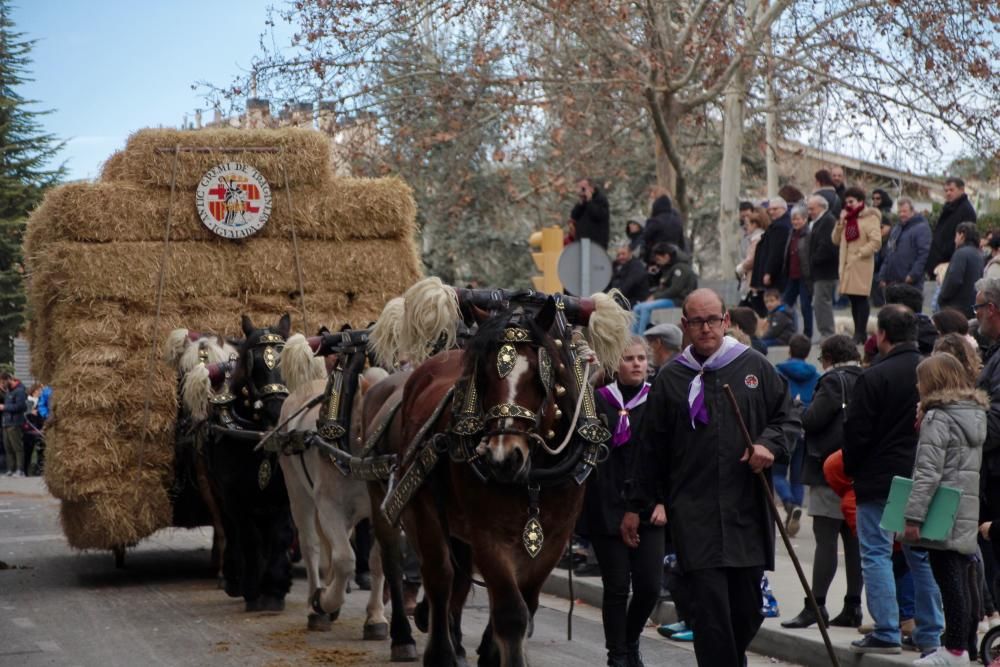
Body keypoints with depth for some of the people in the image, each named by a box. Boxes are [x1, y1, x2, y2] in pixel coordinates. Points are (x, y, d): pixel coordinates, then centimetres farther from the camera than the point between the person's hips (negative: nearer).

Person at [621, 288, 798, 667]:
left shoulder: (754, 367, 7)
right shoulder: (670, 379, 8)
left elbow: (787, 418, 14)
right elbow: (652, 448, 12)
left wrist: (769, 444, -8)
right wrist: (636, 505, 13)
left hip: (748, 508, 1)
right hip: (694, 512, -1)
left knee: (747, 607, 7)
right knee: (710, 607, -9)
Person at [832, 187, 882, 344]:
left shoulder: (870, 218, -7)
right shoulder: (847, 217, 18)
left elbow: (876, 242, -15)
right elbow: (836, 240, 16)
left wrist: (859, 253, -16)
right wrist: (840, 223, 2)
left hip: (862, 265, -8)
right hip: (847, 264, 8)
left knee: (860, 298, -7)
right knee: (853, 299, 10)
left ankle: (860, 333, -6)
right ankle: (859, 332, 16)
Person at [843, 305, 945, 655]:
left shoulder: (874, 377, -14)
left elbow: (857, 432, -12)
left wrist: (851, 468, 5)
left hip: (879, 479, -6)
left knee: (876, 554, 1)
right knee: (923, 554, 12)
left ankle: (886, 633, -3)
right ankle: (931, 633, 14)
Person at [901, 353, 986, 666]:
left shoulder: (938, 418, -13)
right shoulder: (976, 414, 12)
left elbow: (928, 473, -18)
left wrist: (913, 516, -17)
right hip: (968, 516, 8)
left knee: (949, 581, -4)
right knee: (962, 579, 14)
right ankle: (965, 641, 21)